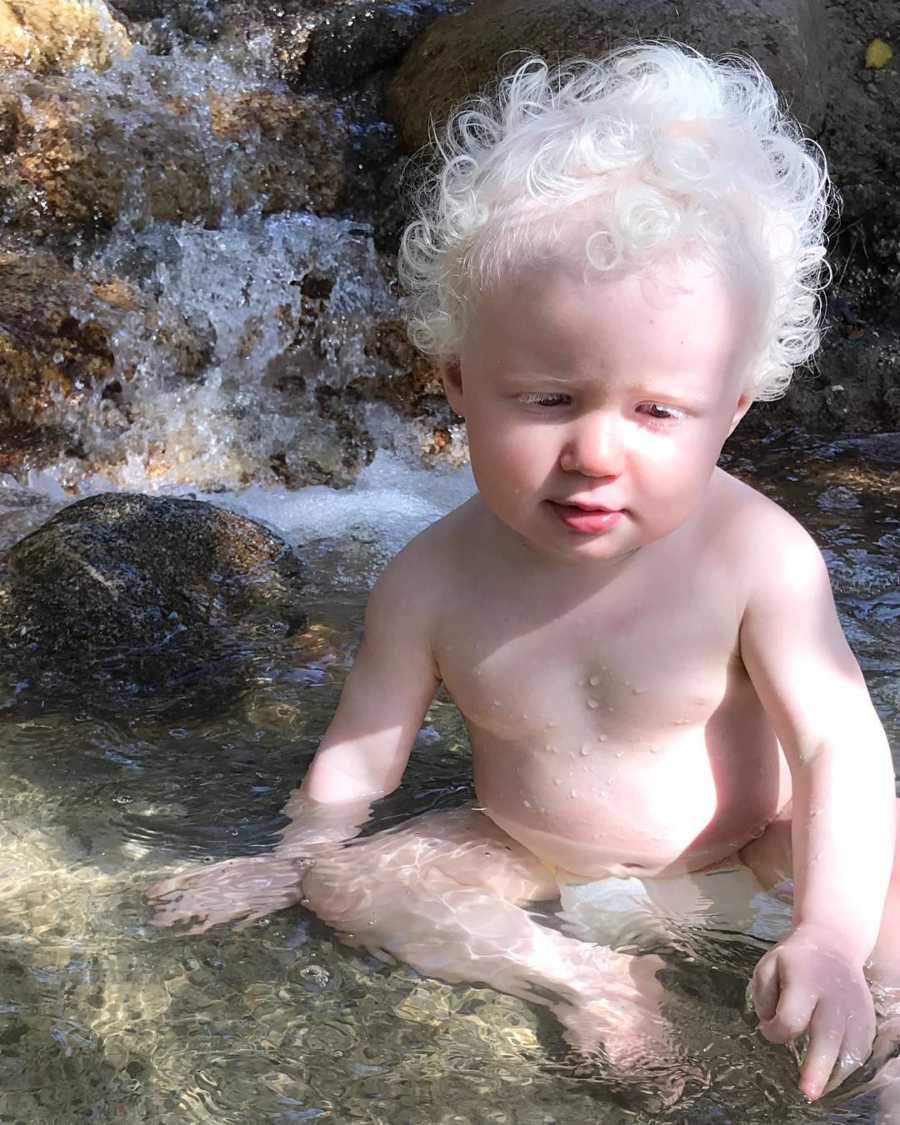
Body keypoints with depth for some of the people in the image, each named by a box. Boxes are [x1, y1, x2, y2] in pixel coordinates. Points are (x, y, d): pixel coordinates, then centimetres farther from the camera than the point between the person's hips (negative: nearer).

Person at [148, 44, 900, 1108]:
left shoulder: (756, 556, -27)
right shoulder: (434, 580, -19)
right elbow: (359, 754, -4)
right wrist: (287, 863, 2)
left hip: (741, 846, -3)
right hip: (530, 857, 3)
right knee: (343, 880, -15)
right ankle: (574, 973, -16)